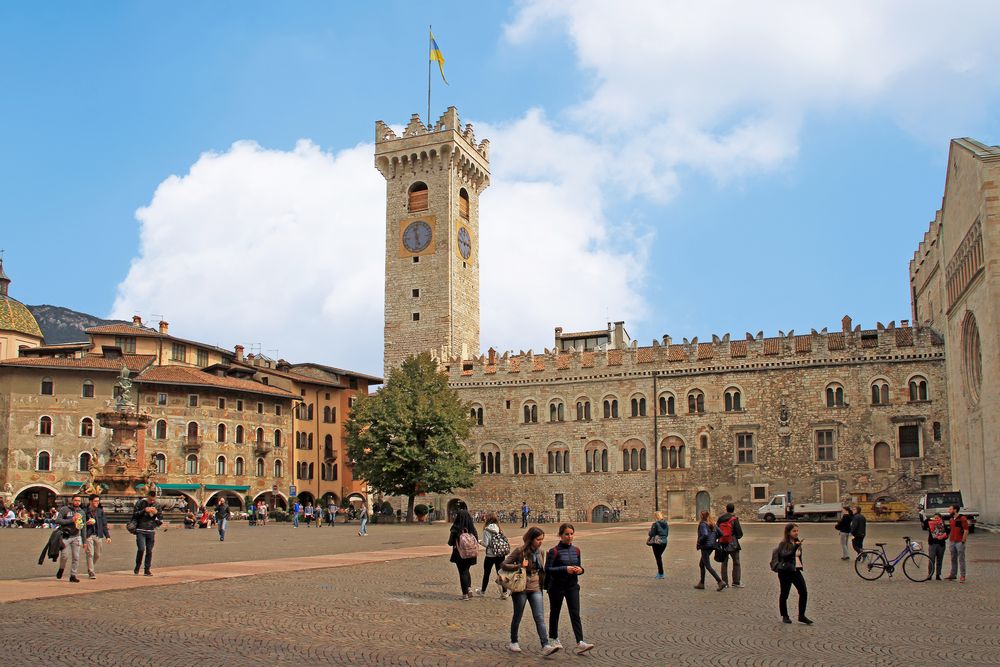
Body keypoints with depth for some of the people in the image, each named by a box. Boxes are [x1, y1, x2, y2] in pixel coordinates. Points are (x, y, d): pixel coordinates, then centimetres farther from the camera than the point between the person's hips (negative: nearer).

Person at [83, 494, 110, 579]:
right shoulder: (85, 511, -4)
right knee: (90, 554, -8)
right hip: (88, 535, -4)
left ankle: (91, 569, 32)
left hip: (98, 535, 4)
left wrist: (107, 536, 6)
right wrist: (86, 523, -18)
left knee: (97, 555, 10)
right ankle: (91, 573, -2)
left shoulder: (100, 510, 8)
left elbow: (104, 524, 11)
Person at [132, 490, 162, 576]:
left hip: (151, 531, 3)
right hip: (140, 530, -3)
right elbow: (134, 514, -1)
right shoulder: (140, 502, 0)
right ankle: (137, 567, 8)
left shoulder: (157, 505, 8)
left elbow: (160, 518, 13)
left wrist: (156, 513, -8)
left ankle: (147, 570, 11)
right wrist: (144, 510, -15)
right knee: (141, 549, -13)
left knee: (149, 551, 3)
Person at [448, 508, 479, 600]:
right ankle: (469, 587, 10)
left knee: (462, 572, 7)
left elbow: (450, 543, -11)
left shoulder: (455, 529, -16)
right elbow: (476, 541, -1)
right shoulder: (472, 528, -7)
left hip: (459, 555, -3)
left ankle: (465, 594, 6)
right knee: (466, 570, 25)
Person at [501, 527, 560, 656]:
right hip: (521, 588, -4)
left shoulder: (540, 552, 5)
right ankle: (513, 642, 27)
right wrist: (519, 566, -25)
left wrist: (541, 585, 16)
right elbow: (504, 565, -12)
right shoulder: (520, 551, -12)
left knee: (540, 618, -5)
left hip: (535, 589, 4)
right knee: (517, 617, 10)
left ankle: (546, 646, -11)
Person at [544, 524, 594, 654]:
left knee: (575, 614, -5)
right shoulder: (554, 551, -11)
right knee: (555, 612, 13)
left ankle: (580, 643, -12)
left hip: (572, 586, 3)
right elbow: (548, 569, -16)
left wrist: (580, 569, -9)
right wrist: (565, 569, -25)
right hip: (557, 587, -3)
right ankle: (553, 638, 31)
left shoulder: (576, 550, 5)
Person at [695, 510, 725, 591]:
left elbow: (705, 535, -27)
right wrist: (717, 543, 15)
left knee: (708, 566, -4)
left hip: (705, 547, -9)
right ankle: (701, 584, 22)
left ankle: (721, 582, -13)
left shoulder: (703, 524, -14)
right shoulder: (713, 524, 10)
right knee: (701, 564, 19)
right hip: (712, 546, 9)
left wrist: (699, 542, -13)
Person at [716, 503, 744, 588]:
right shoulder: (734, 519, -10)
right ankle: (736, 582, 4)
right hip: (733, 544, -4)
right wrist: (736, 537, 10)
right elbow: (740, 533, -9)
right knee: (736, 563, 6)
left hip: (722, 544, 4)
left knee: (724, 563, 12)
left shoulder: (720, 519, 3)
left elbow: (716, 532, 7)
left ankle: (724, 582, 12)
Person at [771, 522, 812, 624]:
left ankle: (801, 616, 5)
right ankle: (784, 616, 18)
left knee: (804, 592, -5)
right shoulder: (783, 544, -11)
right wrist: (795, 547, -36)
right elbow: (785, 555, -27)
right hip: (785, 572, -6)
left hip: (796, 571, 6)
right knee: (784, 594, 4)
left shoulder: (797, 543, 10)